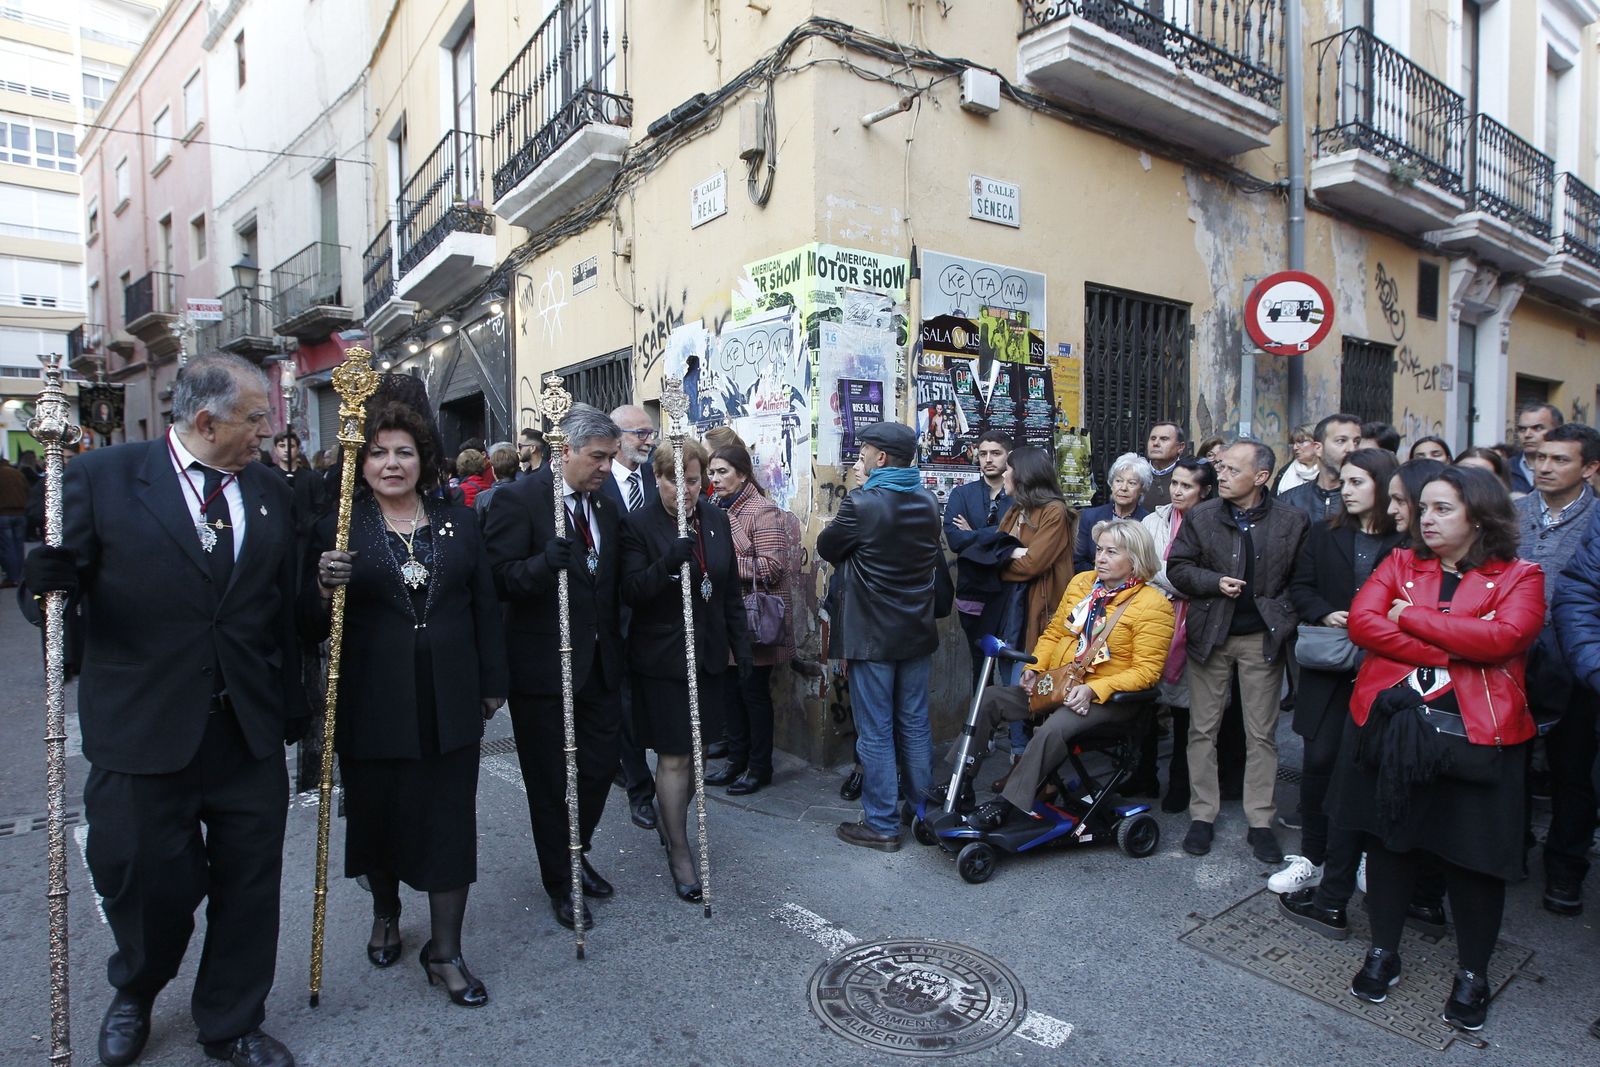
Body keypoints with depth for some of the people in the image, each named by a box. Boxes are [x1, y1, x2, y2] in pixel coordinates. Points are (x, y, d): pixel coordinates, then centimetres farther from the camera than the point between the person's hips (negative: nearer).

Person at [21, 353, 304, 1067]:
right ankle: (134, 995, 46)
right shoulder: (102, 478, -5)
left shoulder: (270, 491, 5)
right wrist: (51, 575, -29)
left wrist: (293, 708, 8)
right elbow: (59, 578, -5)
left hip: (250, 733, 3)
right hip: (143, 732, -3)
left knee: (249, 884, 12)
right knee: (147, 882, 12)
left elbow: (284, 607, 7)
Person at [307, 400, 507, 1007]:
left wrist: (493, 683, 6)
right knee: (377, 815, 15)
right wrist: (325, 587, -23)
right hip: (372, 704, -1)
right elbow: (314, 624, -2)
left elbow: (485, 608, 8)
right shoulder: (338, 529, -1)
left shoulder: (459, 523, 6)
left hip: (450, 703, 1)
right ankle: (386, 915, 43)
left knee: (450, 821, 5)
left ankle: (445, 952, 21)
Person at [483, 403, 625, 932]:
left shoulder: (606, 507, 9)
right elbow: (500, 578, -18)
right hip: (543, 666, -6)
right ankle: (560, 883, 28)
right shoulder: (518, 500, -11)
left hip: (598, 665, 6)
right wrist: (545, 563, -36)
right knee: (551, 781, 9)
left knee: (600, 767, 13)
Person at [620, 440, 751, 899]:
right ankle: (679, 852, 16)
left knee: (696, 752, 15)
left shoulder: (716, 519, 5)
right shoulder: (638, 525, -10)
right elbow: (631, 592, -16)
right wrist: (667, 563, -33)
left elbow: (731, 590, 11)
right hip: (662, 659, -5)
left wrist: (741, 646, 10)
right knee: (674, 757, 0)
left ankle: (668, 821, 38)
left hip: (708, 654, 5)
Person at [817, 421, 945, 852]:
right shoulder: (929, 504, 2)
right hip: (917, 632, 7)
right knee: (915, 726, 17)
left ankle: (881, 826, 13)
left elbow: (826, 548, -4)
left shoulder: (861, 505, -19)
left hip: (871, 636, -6)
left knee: (875, 734, 4)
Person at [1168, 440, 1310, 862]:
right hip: (1210, 635, 1)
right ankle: (1202, 815, 19)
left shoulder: (1292, 521, -2)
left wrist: (1282, 614, -12)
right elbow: (1177, 568, 2)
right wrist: (1215, 582, -13)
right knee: (1203, 729, 7)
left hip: (1262, 637, -1)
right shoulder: (1201, 516, 1)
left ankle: (1260, 822, 20)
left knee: (1262, 734, 7)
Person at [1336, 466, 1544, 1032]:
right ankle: (1383, 951, 31)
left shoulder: (1518, 576, 1)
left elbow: (1504, 636, -18)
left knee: (1474, 855, 8)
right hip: (1391, 728, 2)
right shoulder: (1400, 564, 8)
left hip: (1476, 737, -2)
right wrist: (1447, 652, -16)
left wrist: (1412, 616, -12)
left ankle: (1473, 973, 30)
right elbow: (1361, 621, -8)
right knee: (1388, 838, 13)